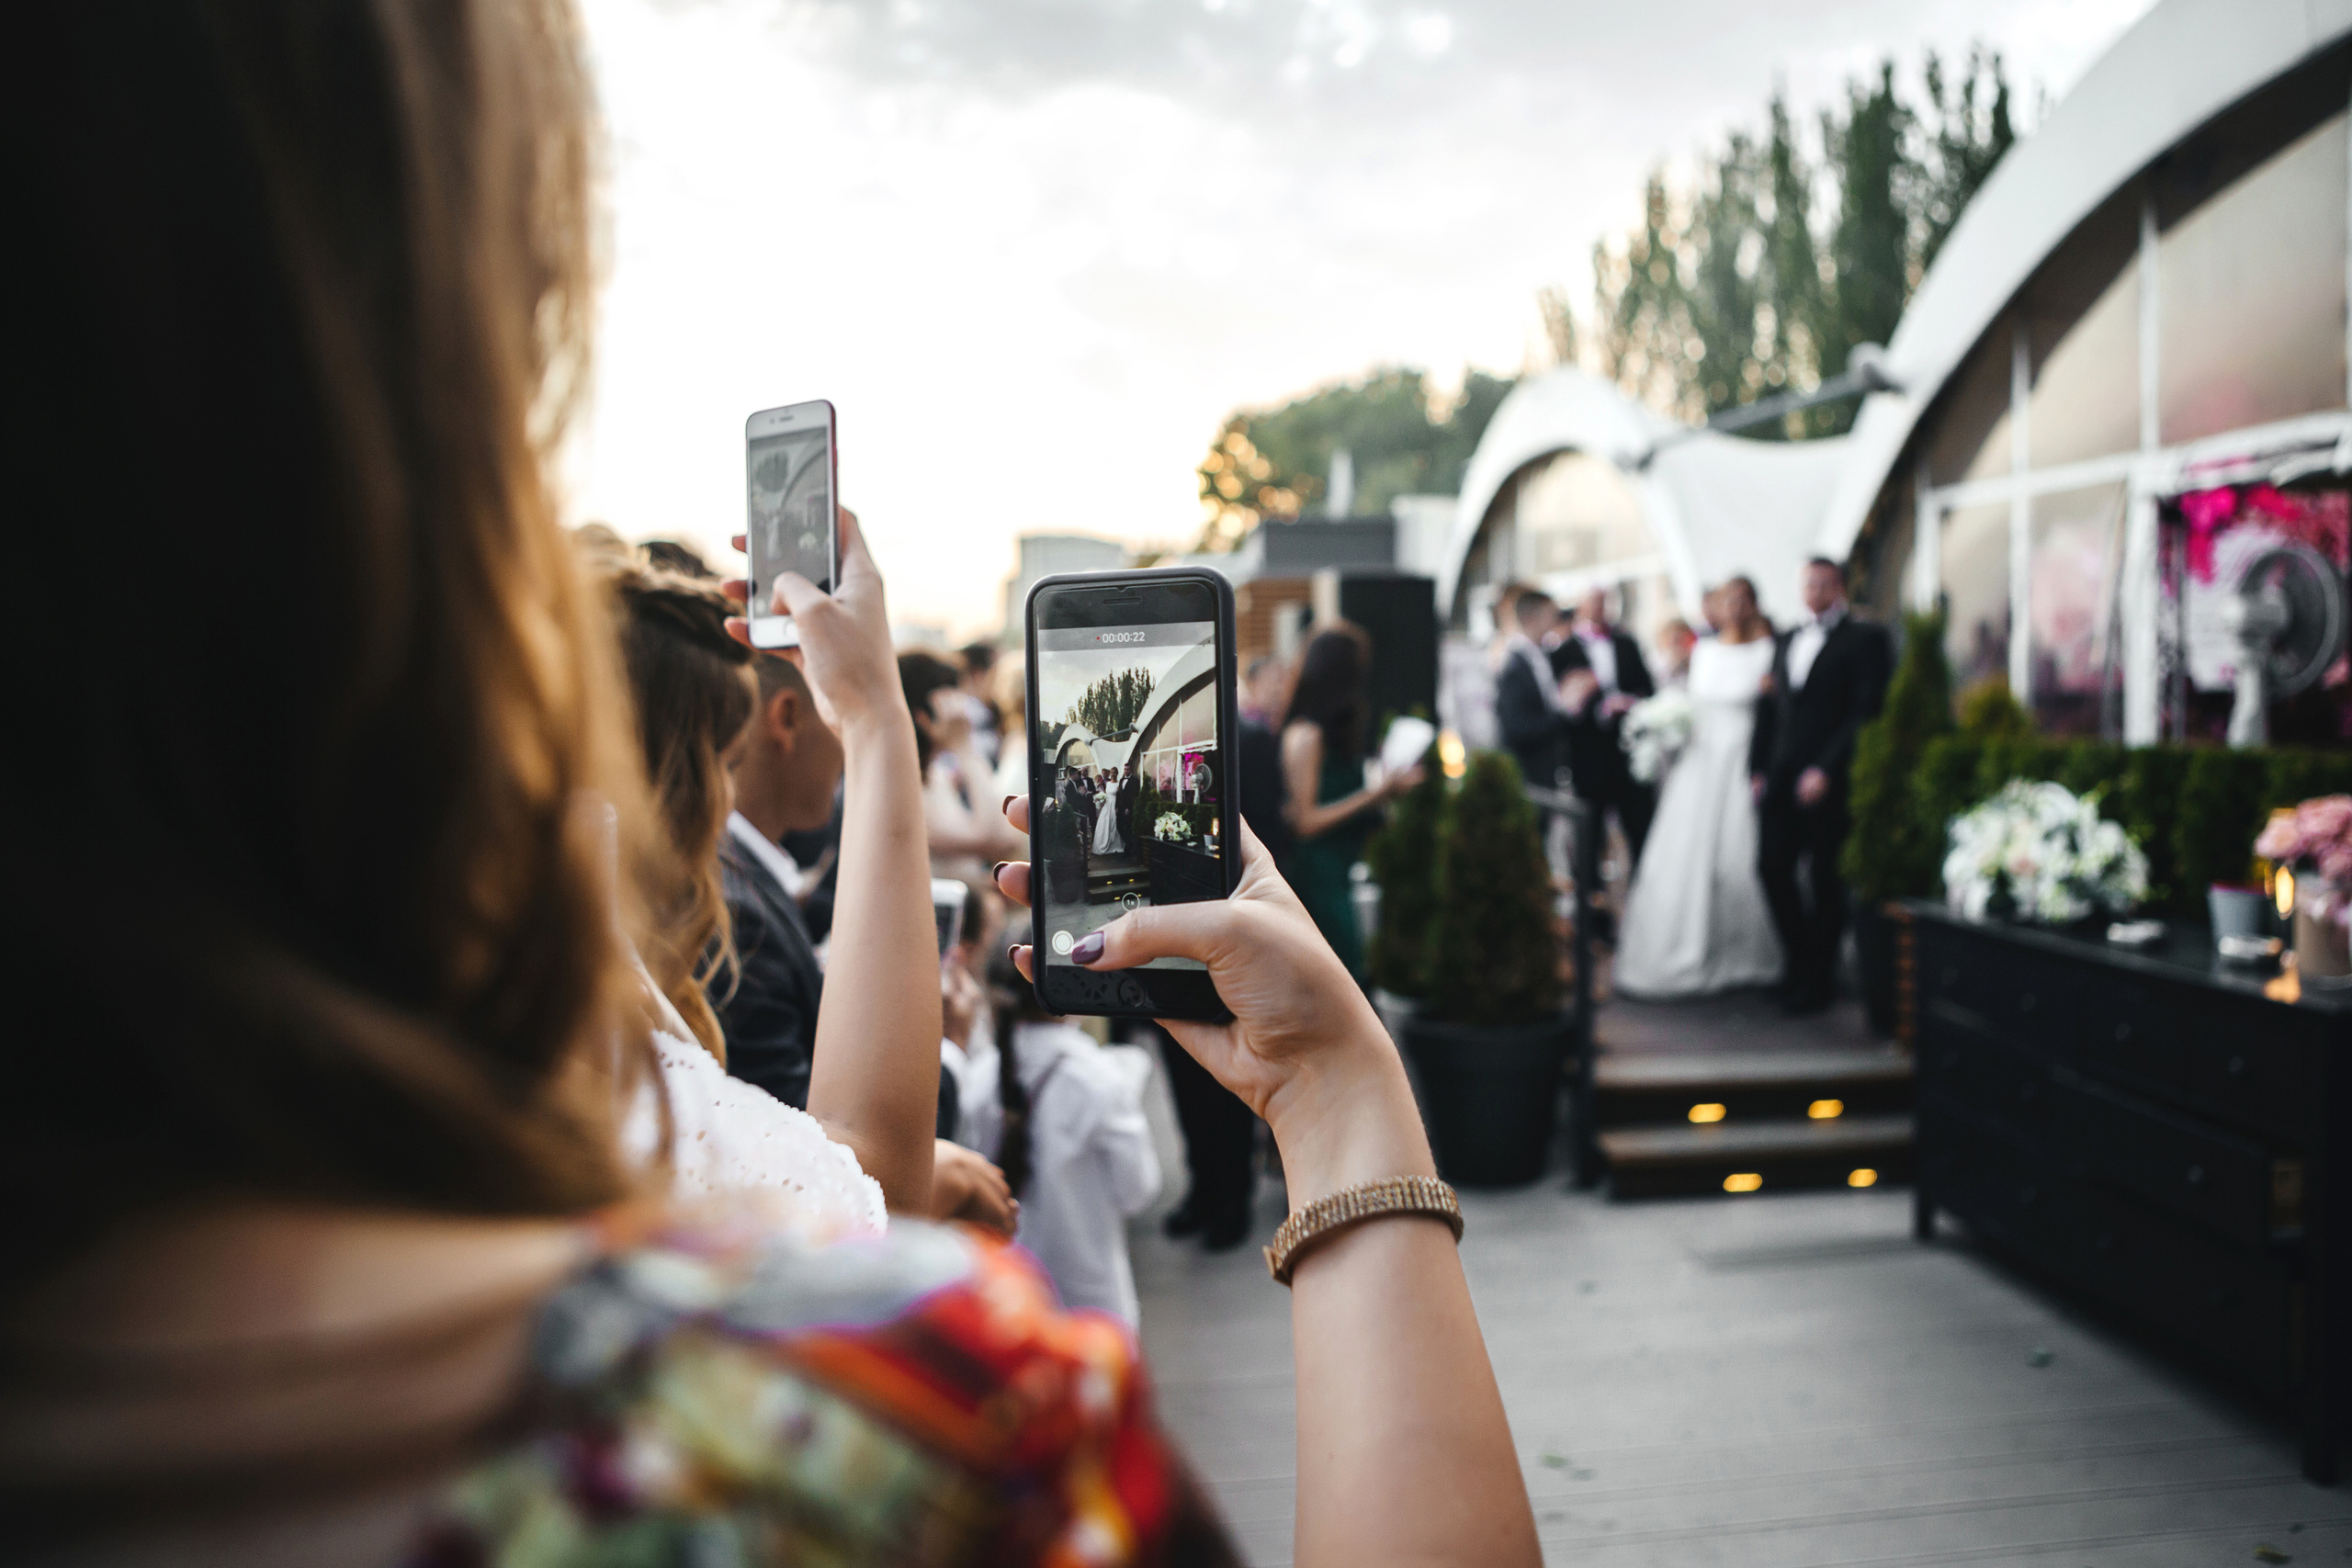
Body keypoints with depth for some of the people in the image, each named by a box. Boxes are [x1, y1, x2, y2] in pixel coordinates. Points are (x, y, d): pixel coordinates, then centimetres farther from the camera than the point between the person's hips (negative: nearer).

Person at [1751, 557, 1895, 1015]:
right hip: (1780, 781, 6)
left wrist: (1826, 770, -16)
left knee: (1825, 879, 1)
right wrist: (1757, 768, 8)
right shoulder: (1787, 642, 19)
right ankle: (1802, 963, 20)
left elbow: (1867, 711, -10)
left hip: (1829, 782, -6)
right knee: (1772, 868, 2)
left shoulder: (1864, 638, -1)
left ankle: (1818, 977, 14)